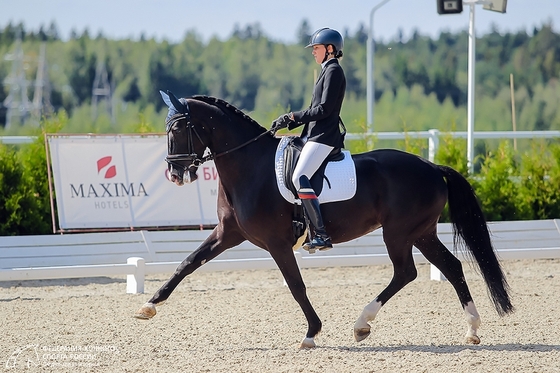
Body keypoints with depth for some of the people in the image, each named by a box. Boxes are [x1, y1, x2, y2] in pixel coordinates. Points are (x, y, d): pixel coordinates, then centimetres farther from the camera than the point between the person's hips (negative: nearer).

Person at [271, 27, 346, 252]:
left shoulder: (333, 71, -9)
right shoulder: (327, 71, 22)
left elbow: (323, 109, -17)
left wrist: (293, 117, -12)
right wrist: (289, 122, 14)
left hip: (324, 137, -11)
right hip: (314, 136, 11)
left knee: (299, 177, -25)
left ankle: (322, 235, -30)